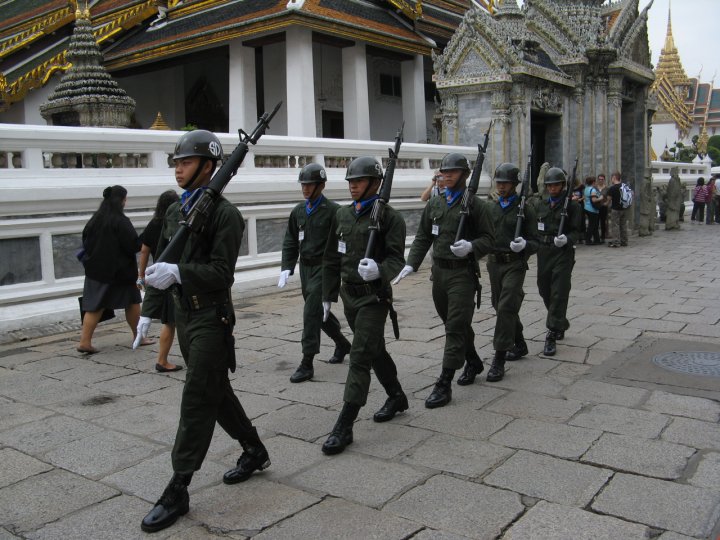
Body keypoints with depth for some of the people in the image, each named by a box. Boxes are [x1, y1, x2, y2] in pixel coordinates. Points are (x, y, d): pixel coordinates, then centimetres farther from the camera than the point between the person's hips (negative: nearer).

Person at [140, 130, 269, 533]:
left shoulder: (224, 213, -13)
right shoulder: (178, 209, 12)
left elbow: (221, 273, -19)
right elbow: (165, 260, 18)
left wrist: (178, 272, -31)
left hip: (211, 318, -9)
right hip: (183, 314, 9)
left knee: (197, 403, -3)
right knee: (217, 393, 17)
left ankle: (177, 493, 4)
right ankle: (255, 451, 35)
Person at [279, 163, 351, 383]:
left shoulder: (333, 210, -10)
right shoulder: (298, 211, 9)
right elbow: (290, 242, 12)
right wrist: (286, 268, 2)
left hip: (324, 268, -7)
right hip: (305, 268, 7)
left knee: (312, 313, -12)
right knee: (319, 311, 18)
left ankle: (307, 364, -6)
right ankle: (342, 344, 40)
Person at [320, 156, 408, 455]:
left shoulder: (389, 216, -10)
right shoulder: (342, 215, 9)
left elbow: (396, 258, -15)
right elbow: (332, 259, 13)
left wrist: (379, 271, -37)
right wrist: (328, 296, 13)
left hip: (374, 297, -7)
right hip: (349, 295, 7)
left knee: (360, 357, -9)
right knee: (375, 350, 20)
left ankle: (344, 427, -6)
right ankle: (397, 397, 41)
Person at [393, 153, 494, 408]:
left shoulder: (475, 205, -5)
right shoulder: (434, 204, 11)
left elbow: (489, 239, -5)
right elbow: (422, 237, 11)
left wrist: (471, 247, -25)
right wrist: (411, 264, -1)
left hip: (463, 273, -6)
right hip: (439, 272, 6)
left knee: (455, 327, -7)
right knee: (455, 322, 18)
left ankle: (444, 384, -6)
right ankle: (473, 362, 40)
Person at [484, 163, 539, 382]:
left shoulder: (525, 208, -5)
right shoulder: (491, 208, 10)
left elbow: (534, 242, -7)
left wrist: (524, 245, -27)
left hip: (514, 264, -6)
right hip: (494, 263, 6)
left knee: (506, 308, -12)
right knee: (500, 306, 15)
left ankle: (499, 360, -9)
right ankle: (520, 345, 36)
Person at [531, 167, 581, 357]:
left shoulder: (572, 206, -3)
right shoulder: (540, 205, 10)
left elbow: (576, 231, -7)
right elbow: (533, 227, 14)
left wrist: (566, 239, -27)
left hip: (563, 254, -5)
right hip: (543, 253, 5)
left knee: (559, 294, -8)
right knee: (545, 291, 14)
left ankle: (552, 336, -4)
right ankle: (561, 325, 36)